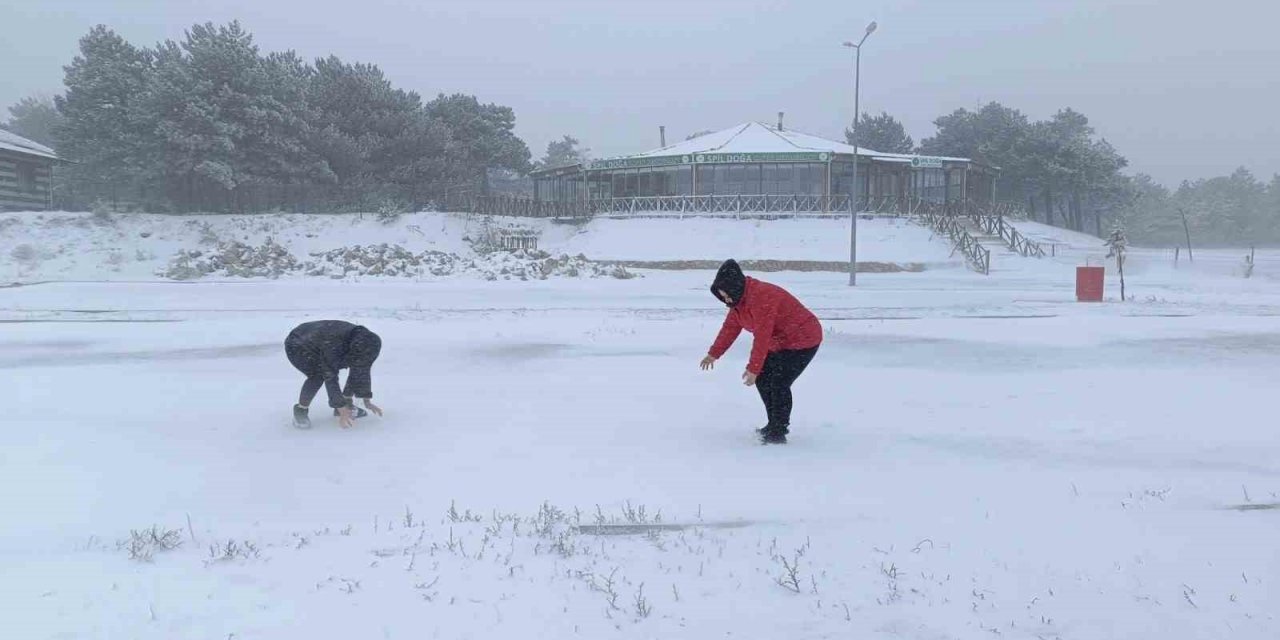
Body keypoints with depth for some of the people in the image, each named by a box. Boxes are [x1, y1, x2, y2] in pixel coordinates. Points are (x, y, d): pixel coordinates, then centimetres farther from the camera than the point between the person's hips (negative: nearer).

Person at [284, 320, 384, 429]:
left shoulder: (361, 342, -21)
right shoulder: (332, 345, -41)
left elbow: (363, 370, -8)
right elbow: (330, 379, -37)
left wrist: (367, 401, -6)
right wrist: (342, 411, -35)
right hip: (297, 346, -7)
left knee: (357, 369, -7)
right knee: (317, 376, -33)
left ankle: (347, 403, 8)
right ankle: (300, 410, -13)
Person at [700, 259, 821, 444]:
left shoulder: (761, 297, -31)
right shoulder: (739, 299, 1)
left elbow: (762, 337, -32)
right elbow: (730, 327, 13)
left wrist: (753, 368, -30)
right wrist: (714, 354, 17)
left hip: (803, 340, -10)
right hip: (781, 342, 10)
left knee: (779, 383, -17)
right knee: (763, 379, 9)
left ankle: (778, 433, -8)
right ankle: (775, 425, 20)